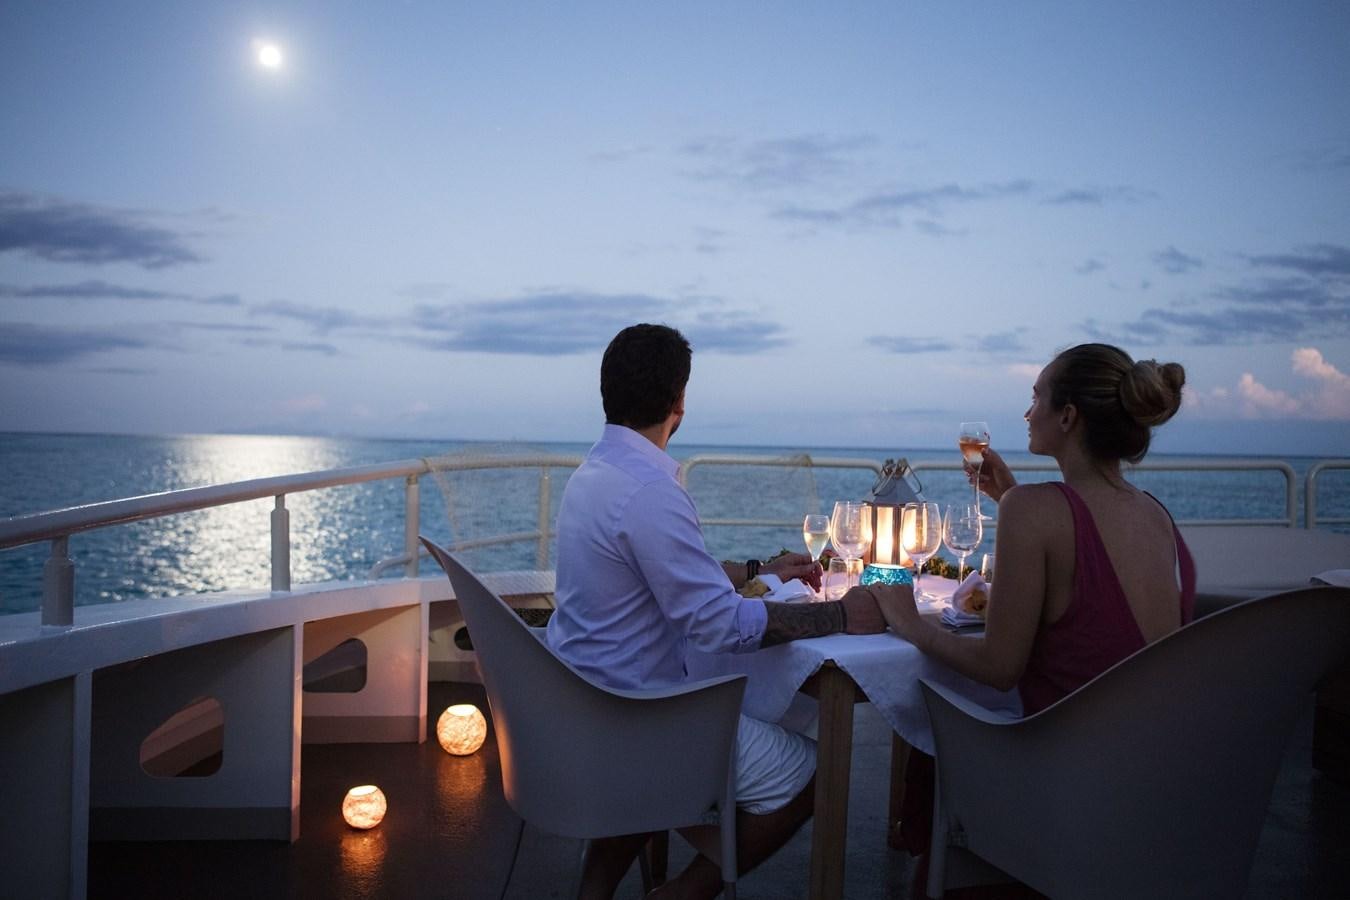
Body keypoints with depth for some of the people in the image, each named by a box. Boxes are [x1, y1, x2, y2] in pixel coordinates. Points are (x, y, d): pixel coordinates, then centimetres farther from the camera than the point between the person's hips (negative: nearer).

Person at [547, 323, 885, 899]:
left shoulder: (593, 472, 5)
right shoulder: (649, 493, -26)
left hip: (578, 701, 10)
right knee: (807, 775, 0)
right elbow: (722, 625, -26)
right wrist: (840, 616, -16)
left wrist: (758, 571, 23)